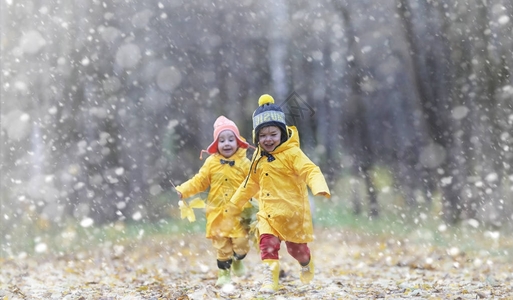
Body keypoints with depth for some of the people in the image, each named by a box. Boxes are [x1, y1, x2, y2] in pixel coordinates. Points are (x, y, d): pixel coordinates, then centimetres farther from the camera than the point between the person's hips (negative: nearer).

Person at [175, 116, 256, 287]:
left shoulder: (244, 163, -2)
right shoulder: (211, 163, 1)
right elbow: (199, 182, 4)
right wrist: (182, 191, -6)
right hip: (218, 214, 1)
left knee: (241, 243, -5)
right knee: (222, 247, 3)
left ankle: (237, 261, 28)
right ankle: (224, 274, 18)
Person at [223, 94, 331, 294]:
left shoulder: (292, 153, -14)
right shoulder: (259, 158, 7)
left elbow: (311, 171, -26)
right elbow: (251, 184, 19)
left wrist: (320, 188, -47)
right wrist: (234, 204, 23)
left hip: (292, 211, -5)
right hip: (268, 213, 5)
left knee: (296, 247, 11)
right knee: (267, 244, -13)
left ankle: (306, 264, 43)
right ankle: (270, 279, -10)